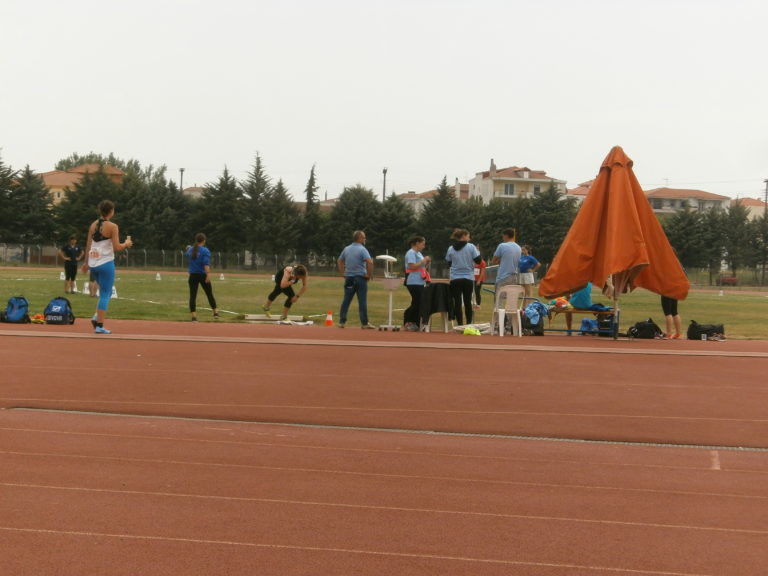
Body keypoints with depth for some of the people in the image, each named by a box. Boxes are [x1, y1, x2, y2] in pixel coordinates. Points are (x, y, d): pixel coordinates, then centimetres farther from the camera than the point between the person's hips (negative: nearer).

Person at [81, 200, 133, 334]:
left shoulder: (93, 225, 9)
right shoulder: (112, 226, -10)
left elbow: (88, 246, 12)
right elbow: (117, 247, -14)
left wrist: (87, 262, 20)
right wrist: (126, 244, 5)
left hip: (93, 263, 7)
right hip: (106, 263, -7)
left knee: (105, 292, 23)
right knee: (105, 294, -1)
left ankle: (97, 317, 8)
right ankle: (99, 326, -4)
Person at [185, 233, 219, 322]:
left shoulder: (190, 250, 6)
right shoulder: (205, 251, -9)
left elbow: (186, 254, 31)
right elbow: (206, 264, -21)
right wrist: (208, 274, -27)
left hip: (193, 276, 3)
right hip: (203, 275, -3)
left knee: (192, 295, 2)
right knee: (209, 294, 11)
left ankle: (194, 316, -4)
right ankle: (215, 312, 20)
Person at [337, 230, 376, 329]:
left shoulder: (346, 249, 10)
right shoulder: (362, 249, -10)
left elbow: (339, 261, 19)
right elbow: (370, 262, -22)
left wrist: (343, 273, 17)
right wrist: (370, 275, -12)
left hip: (349, 278, 5)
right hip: (360, 277, -5)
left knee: (346, 300, 9)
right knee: (362, 301, -2)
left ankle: (341, 322, 8)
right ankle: (364, 323, 0)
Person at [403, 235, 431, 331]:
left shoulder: (419, 253, 21)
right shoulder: (411, 253, -8)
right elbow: (412, 266, -19)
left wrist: (427, 263, 9)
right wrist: (424, 260, -13)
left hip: (420, 282, 9)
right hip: (413, 283, -9)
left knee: (419, 304, 7)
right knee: (417, 303, -10)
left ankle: (415, 324, 10)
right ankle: (407, 322, -2)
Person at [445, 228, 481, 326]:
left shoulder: (451, 249, -1)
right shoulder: (471, 247, -7)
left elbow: (449, 263, 8)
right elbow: (478, 260, -6)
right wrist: (478, 251, 11)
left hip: (455, 279, 0)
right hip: (468, 278, 0)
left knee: (457, 303, 4)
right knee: (468, 302, 11)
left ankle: (460, 325, 1)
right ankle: (469, 325, 12)